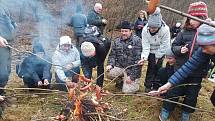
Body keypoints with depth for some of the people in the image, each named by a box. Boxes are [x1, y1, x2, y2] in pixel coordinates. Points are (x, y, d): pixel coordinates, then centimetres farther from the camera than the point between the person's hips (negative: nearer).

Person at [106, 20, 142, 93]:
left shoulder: (137, 41, -9)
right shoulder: (116, 41, 7)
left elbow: (138, 60, -13)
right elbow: (112, 55, 10)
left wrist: (132, 76, -16)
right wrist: (110, 64, -13)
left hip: (132, 70, -4)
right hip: (120, 67, 4)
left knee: (127, 91, -16)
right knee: (110, 73, -27)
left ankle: (134, 82, 20)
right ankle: (120, 81, 9)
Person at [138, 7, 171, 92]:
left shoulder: (165, 29, -28)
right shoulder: (145, 29, -24)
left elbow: (164, 45, -18)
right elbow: (146, 46, -22)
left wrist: (158, 56, -12)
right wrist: (144, 57, -33)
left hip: (160, 52, 0)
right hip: (151, 51, 0)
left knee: (158, 67, 1)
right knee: (151, 66, -8)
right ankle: (148, 86, 6)